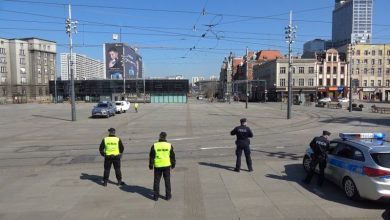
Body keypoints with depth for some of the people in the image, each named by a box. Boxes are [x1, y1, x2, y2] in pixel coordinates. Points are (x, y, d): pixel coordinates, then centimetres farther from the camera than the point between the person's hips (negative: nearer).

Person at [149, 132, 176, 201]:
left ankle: (156, 196, 15)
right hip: (166, 165, 1)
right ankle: (168, 195, 16)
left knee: (156, 181, 10)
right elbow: (172, 156, 3)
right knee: (167, 180, 11)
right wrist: (173, 164, 15)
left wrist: (151, 165, 6)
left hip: (157, 166, -1)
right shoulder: (169, 145, -3)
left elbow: (151, 156, -3)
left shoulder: (155, 145, -7)